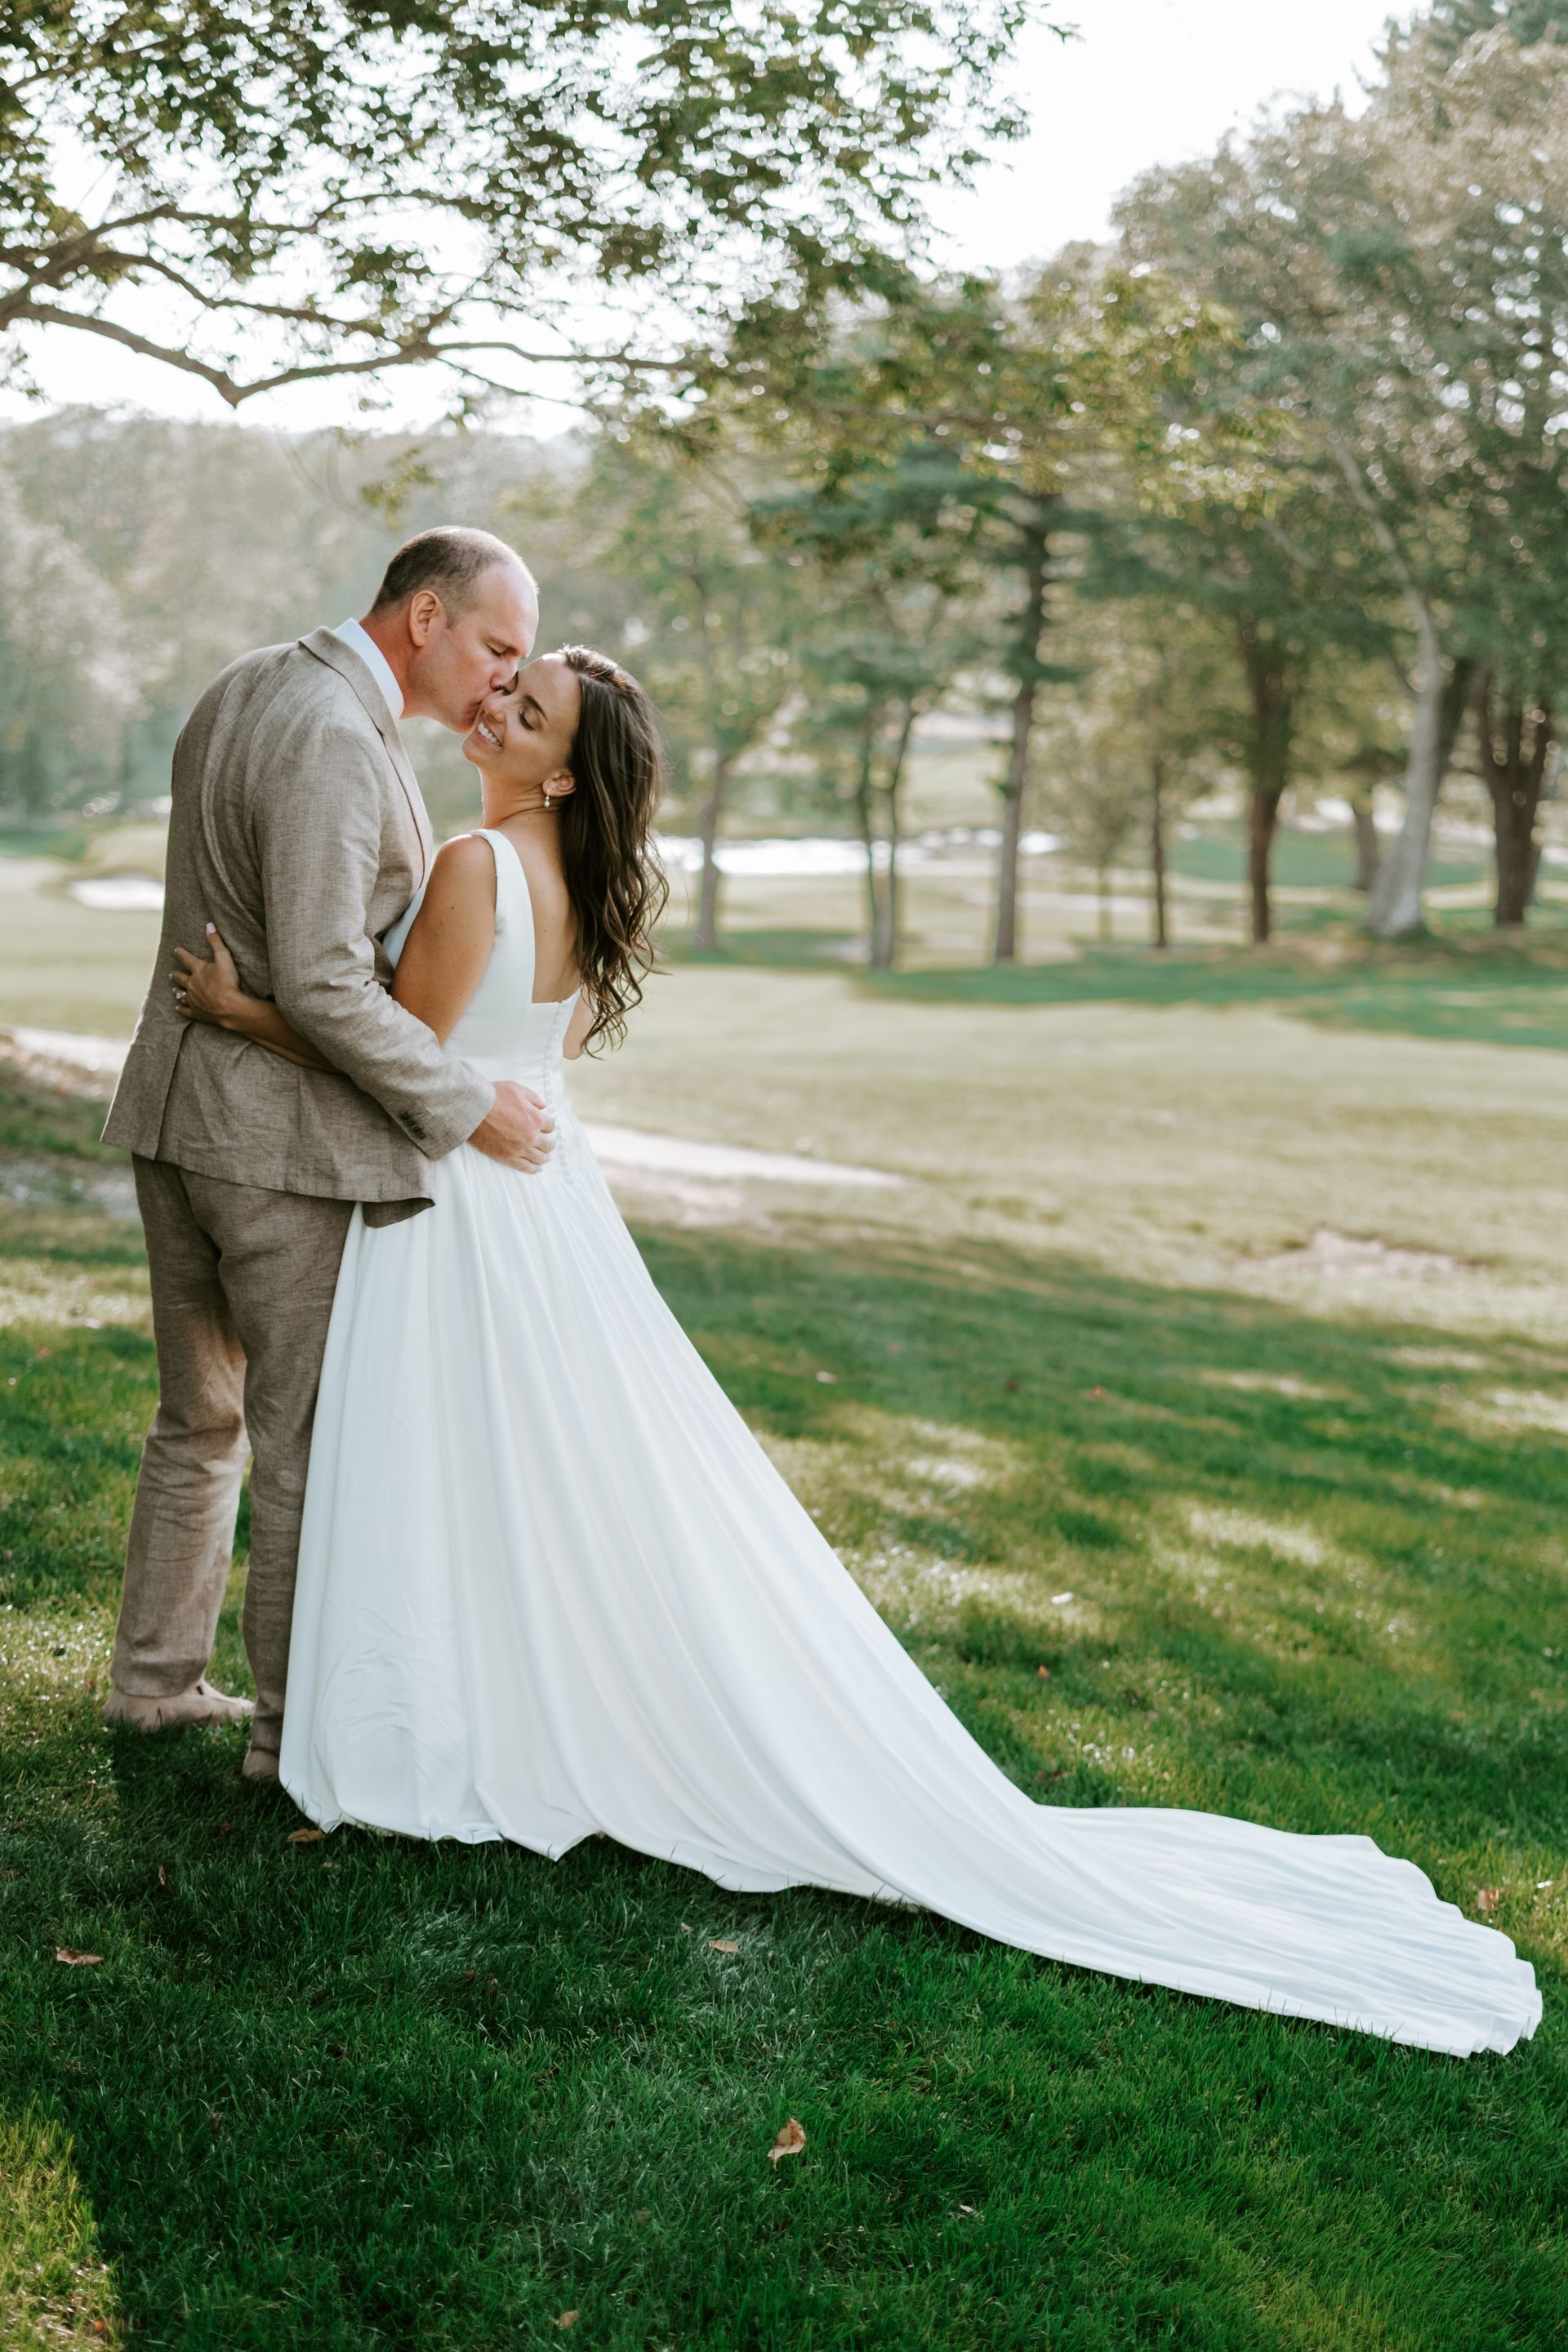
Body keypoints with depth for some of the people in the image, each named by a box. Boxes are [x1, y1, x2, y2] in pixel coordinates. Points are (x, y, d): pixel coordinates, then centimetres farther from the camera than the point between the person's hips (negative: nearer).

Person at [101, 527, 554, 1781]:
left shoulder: (237, 692, 10)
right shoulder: (335, 739, -20)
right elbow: (321, 979, -26)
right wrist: (467, 1106, -18)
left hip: (180, 1111, 9)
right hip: (293, 1139, -9)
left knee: (202, 1416, 21)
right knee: (313, 1443, 3)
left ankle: (157, 1676, 33)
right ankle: (296, 1725, 15)